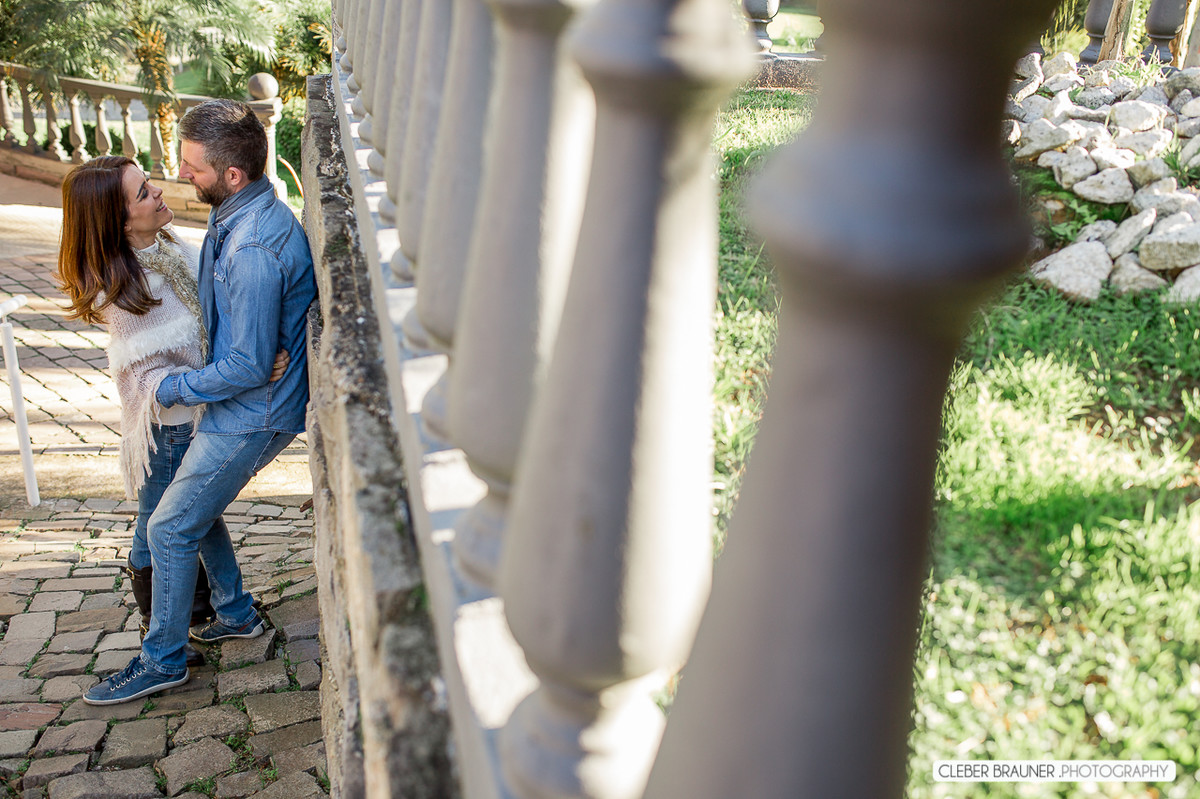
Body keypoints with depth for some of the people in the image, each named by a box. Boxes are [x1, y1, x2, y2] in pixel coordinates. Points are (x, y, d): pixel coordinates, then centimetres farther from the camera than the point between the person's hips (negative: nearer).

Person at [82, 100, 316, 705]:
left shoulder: (254, 251, -30)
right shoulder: (247, 211, 4)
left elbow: (249, 366, -26)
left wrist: (171, 390, -13)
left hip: (251, 414, -10)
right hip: (244, 403, 10)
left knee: (170, 528, 1)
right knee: (194, 507, 22)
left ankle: (162, 661, 18)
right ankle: (236, 613, 37)